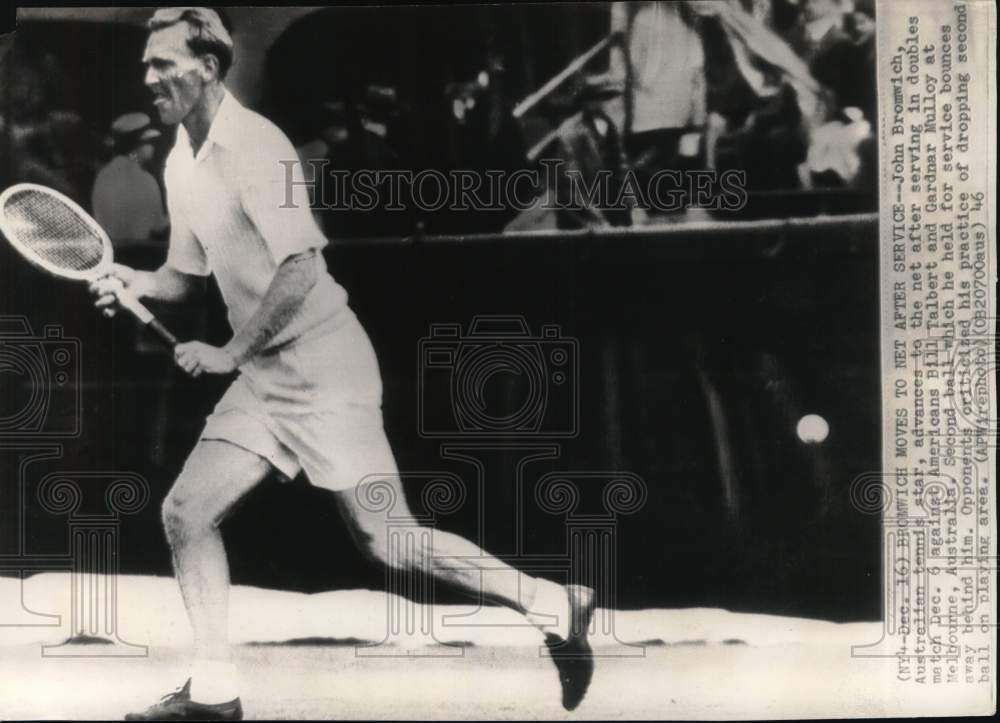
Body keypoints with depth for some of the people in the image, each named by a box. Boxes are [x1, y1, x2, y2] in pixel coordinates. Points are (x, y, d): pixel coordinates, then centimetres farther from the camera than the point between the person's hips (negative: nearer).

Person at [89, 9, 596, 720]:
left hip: (322, 363, -8)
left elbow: (300, 269, -23)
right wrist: (131, 280, 1)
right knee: (186, 511, 3)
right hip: (263, 373, 9)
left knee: (386, 539, -8)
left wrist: (229, 353, -18)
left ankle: (555, 604, 6)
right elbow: (186, 275, 21)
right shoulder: (180, 162, 11)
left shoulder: (254, 143, -15)